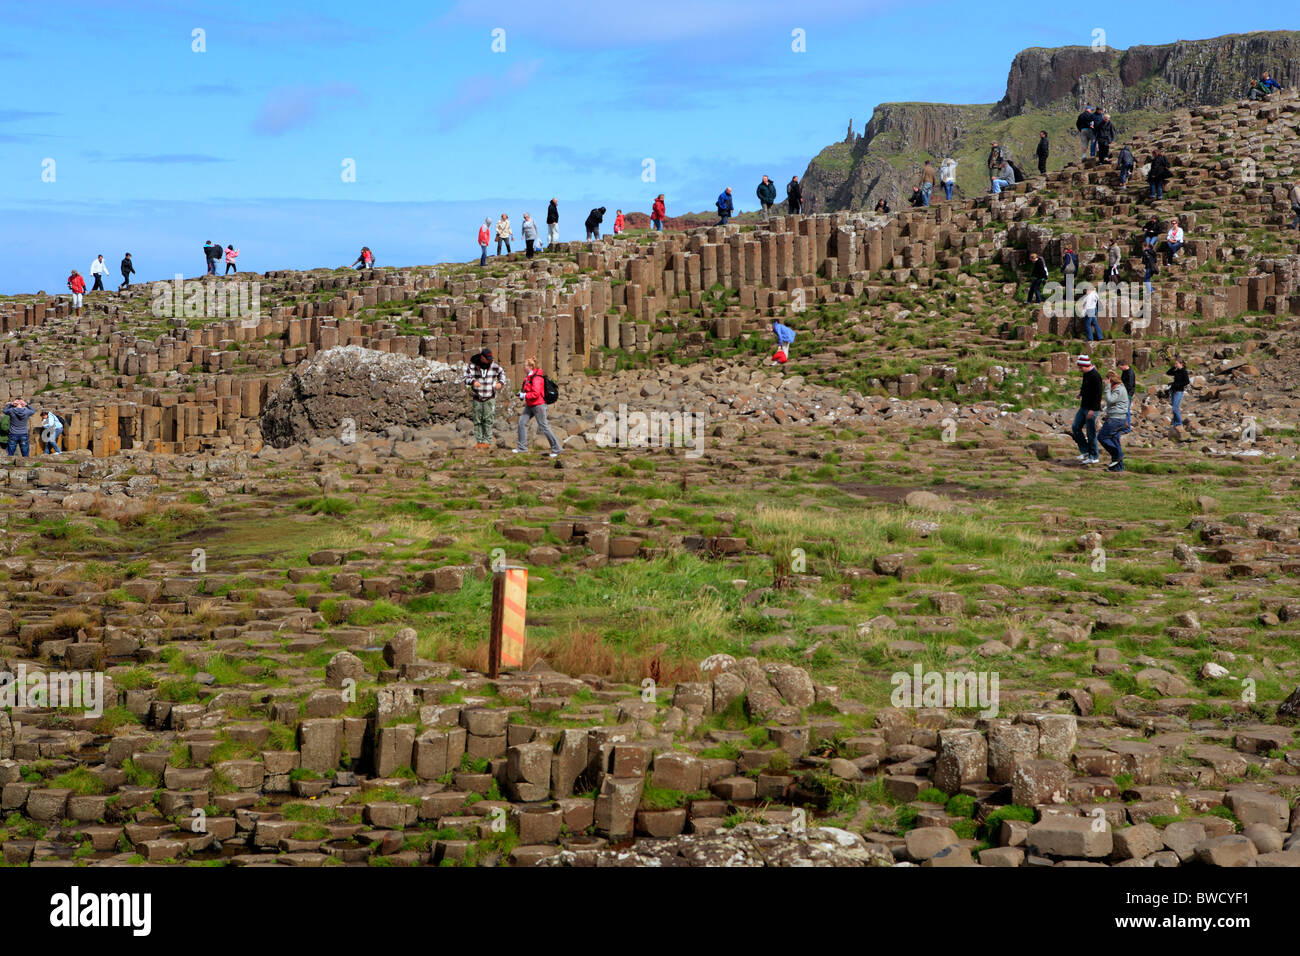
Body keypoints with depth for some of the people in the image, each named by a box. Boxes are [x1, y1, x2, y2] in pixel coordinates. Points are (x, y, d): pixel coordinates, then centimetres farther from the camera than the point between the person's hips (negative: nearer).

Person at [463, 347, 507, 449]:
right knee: (477, 421, 2)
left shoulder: (494, 366, -1)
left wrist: (501, 383, -4)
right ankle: (479, 441, 9)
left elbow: (502, 373, 16)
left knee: (488, 420, -9)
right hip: (477, 398, 1)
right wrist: (473, 382, -26)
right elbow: (467, 378, -4)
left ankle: (487, 441, -7)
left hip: (489, 398, -1)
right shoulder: (472, 366, -5)